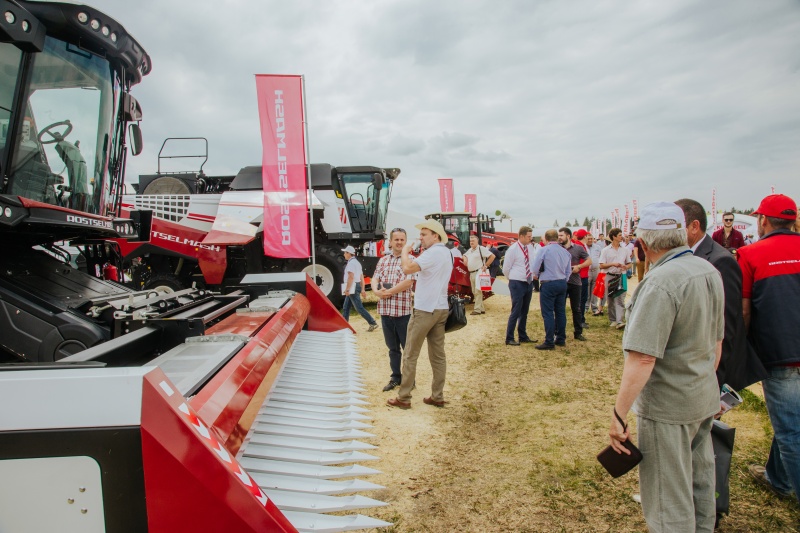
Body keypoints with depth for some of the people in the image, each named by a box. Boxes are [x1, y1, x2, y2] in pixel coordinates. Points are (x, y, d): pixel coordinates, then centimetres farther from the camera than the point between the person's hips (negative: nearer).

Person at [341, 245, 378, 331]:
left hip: (352, 287, -10)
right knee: (345, 307, 14)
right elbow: (361, 277, 19)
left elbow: (351, 277, -23)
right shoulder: (357, 262, 19)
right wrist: (362, 289, 19)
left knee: (359, 307, -9)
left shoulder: (351, 263, -13)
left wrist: (347, 289, -23)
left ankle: (373, 323, -9)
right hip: (357, 285, 10)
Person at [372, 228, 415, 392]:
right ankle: (395, 377, 27)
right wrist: (377, 291, -15)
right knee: (392, 347, 15)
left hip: (403, 310, -5)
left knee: (408, 347, 5)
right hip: (385, 310, 5)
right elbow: (375, 279, 6)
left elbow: (408, 282, -16)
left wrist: (388, 292, -12)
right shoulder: (383, 260, 13)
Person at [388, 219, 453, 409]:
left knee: (410, 355, -1)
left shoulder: (434, 252, -16)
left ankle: (403, 398, 5)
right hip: (440, 309, 9)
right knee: (438, 355, 10)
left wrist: (405, 251, -11)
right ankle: (437, 397, 14)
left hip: (424, 310, -9)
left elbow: (408, 268, -26)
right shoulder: (446, 253, 16)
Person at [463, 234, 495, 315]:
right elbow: (465, 256, 37)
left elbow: (492, 256, -13)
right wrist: (465, 261, 15)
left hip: (479, 272, -9)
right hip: (471, 273, 9)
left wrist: (485, 266, -12)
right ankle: (482, 308, 17)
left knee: (478, 291, -12)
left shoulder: (481, 249, -8)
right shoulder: (469, 250, 16)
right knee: (474, 292, 10)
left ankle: (477, 309, -12)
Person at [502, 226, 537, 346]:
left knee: (525, 311, 15)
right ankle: (509, 338, 5)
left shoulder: (530, 248, 6)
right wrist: (513, 280, 5)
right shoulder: (513, 249, -12)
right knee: (516, 311, -5)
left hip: (529, 283, 6)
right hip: (517, 284, -6)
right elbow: (506, 269, -6)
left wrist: (533, 276, 12)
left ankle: (523, 336, 27)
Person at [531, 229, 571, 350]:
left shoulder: (544, 250, -12)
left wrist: (539, 275, 11)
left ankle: (549, 342, -2)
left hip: (548, 284, -6)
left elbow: (535, 268, -9)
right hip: (562, 283, 7)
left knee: (548, 314, -3)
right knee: (560, 312, 13)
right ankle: (561, 339, 22)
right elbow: (568, 271, 15)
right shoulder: (565, 252, 7)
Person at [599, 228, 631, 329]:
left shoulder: (625, 250, 9)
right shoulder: (606, 250, 1)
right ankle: (613, 320, 16)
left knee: (620, 299, -8)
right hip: (609, 276, -1)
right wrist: (613, 264, -16)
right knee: (610, 300, 5)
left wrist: (626, 267, -6)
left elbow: (628, 263, 16)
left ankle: (620, 321, -14)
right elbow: (601, 265, -2)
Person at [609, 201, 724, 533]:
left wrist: (618, 415, -23)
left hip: (667, 406, -9)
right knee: (700, 484, 24)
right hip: (705, 400, 9)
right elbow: (717, 341, 14)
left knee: (668, 502, 6)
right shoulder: (709, 271, 3)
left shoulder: (661, 282, -24)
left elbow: (642, 358, -28)